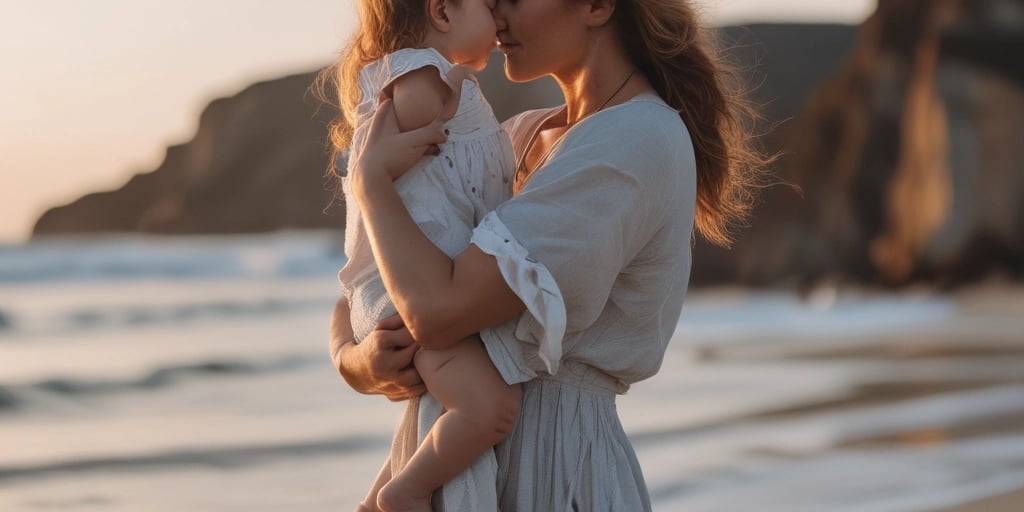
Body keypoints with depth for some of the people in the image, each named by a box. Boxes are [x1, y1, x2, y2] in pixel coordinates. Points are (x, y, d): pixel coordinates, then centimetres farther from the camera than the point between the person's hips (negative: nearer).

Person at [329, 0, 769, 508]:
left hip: (556, 470, -8)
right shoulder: (522, 138, 11)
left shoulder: (636, 143, -15)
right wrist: (353, 360, -9)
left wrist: (370, 176, -8)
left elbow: (440, 312, -21)